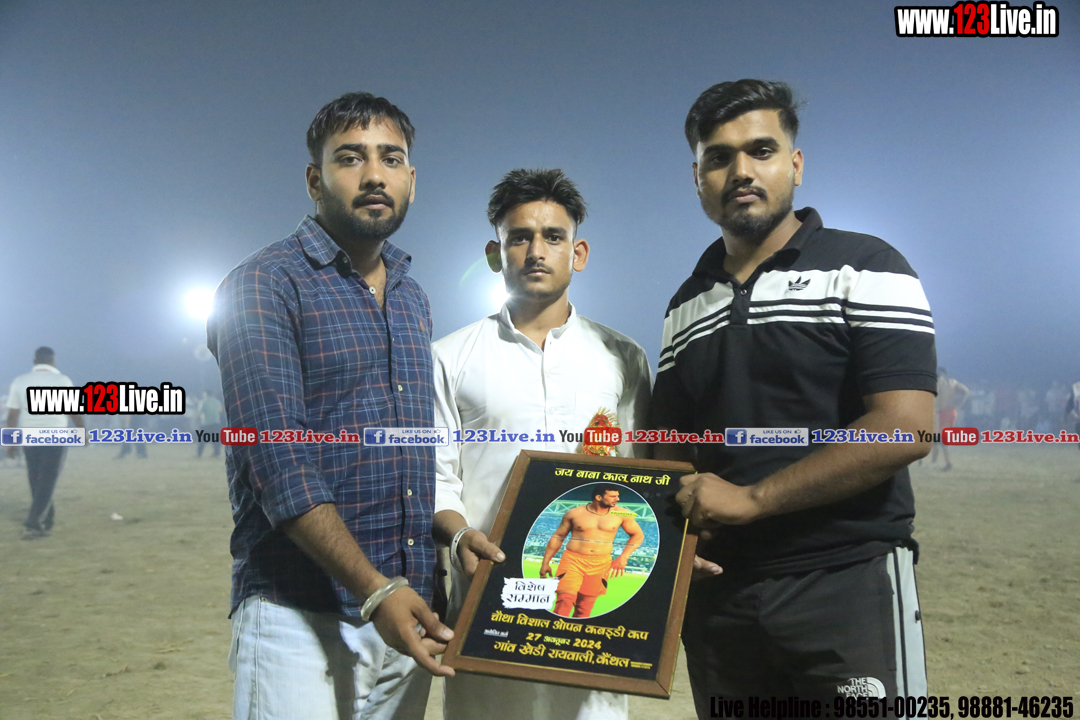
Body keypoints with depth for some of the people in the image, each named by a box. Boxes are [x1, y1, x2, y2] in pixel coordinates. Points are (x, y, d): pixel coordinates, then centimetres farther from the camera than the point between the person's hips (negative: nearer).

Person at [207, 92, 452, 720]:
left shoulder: (413, 298, 14)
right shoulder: (264, 286, -7)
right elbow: (276, 459, -17)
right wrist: (374, 589, -22)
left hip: (405, 608, 6)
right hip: (300, 617, -6)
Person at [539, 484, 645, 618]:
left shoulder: (621, 515, 1)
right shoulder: (575, 513, -1)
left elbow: (638, 535, 13)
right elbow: (557, 537, 7)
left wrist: (623, 558, 2)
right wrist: (545, 563, 6)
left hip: (600, 566, 2)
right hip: (573, 561, -1)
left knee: (584, 609, 5)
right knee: (564, 601, -16)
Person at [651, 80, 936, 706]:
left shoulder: (864, 268, -5)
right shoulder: (685, 307, 11)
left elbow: (905, 429, -16)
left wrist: (752, 498, -16)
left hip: (848, 582, -4)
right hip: (717, 590, 5)